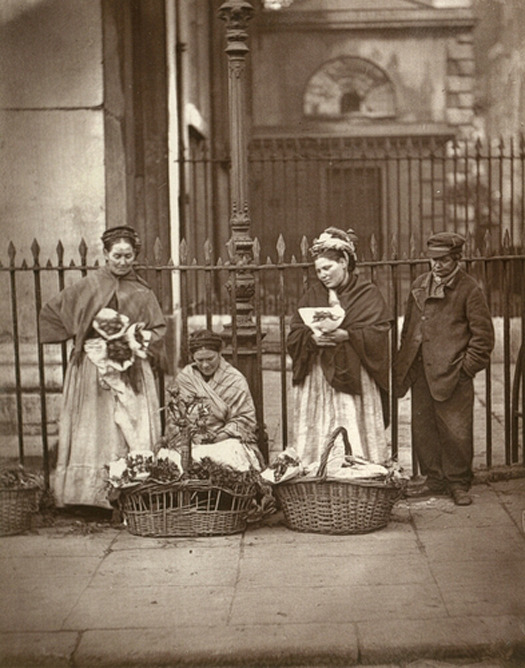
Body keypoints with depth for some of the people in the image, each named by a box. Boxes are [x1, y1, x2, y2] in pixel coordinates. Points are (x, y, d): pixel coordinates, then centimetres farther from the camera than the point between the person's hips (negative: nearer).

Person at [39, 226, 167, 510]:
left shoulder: (142, 293, 8)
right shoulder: (87, 287, 3)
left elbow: (159, 329, 11)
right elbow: (50, 313, 8)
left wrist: (138, 340, -7)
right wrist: (80, 336, 3)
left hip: (133, 371, 1)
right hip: (93, 369, -1)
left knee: (134, 431, -3)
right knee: (94, 430, -3)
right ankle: (92, 495, -1)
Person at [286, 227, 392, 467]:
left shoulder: (368, 294, 5)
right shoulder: (311, 296, 14)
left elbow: (378, 333, -6)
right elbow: (293, 337, 7)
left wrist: (346, 335, -20)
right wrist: (312, 338, -14)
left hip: (354, 378, -3)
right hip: (317, 380, 3)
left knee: (355, 437, -8)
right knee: (317, 437, -3)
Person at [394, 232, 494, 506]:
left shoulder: (469, 290, -4)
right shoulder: (419, 285, 13)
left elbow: (483, 335, -3)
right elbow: (408, 325, 20)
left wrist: (466, 368, -8)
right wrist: (405, 361, 13)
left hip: (453, 375, -5)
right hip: (420, 374, 5)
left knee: (455, 431, -2)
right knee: (423, 429, 9)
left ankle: (458, 483, 14)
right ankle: (435, 479, 23)